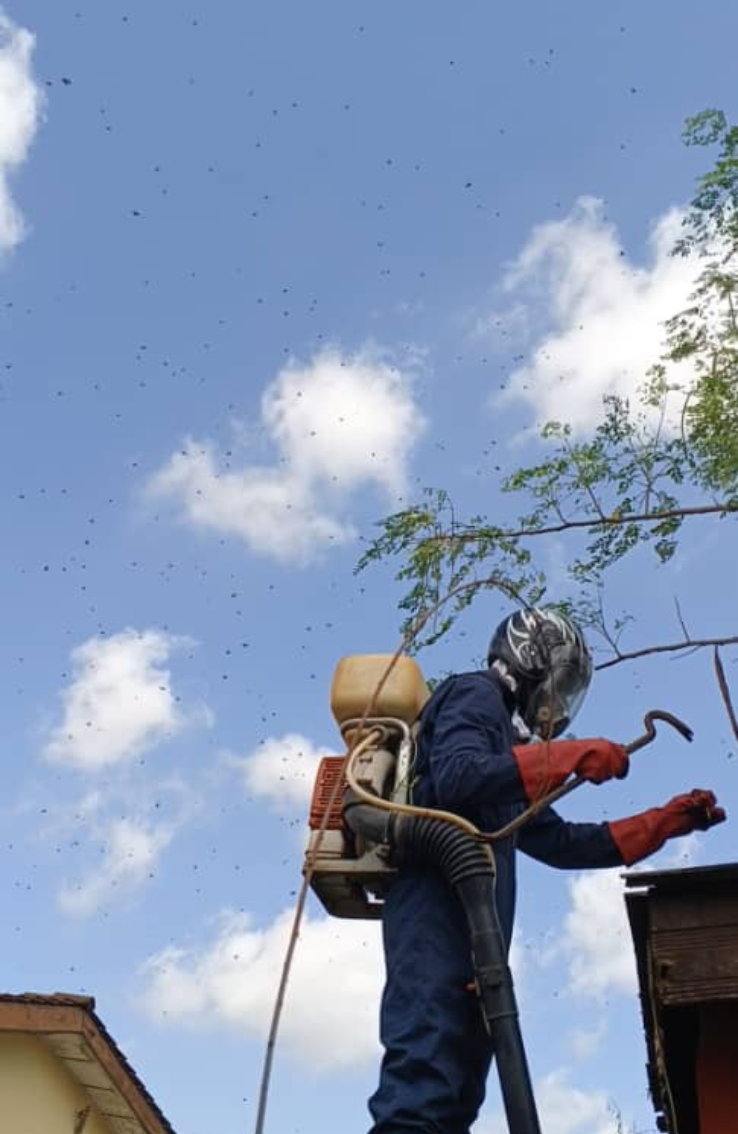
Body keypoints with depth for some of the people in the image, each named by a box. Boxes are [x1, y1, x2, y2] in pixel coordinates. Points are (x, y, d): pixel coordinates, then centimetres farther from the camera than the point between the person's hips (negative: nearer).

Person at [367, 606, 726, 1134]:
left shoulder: (507, 757, 30)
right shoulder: (476, 695, 4)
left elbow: (560, 842, 29)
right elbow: (455, 779, -17)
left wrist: (666, 821, 28)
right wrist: (568, 757, -17)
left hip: (463, 916, 10)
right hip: (441, 904, -10)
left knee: (452, 1088, 3)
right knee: (426, 1076, -21)